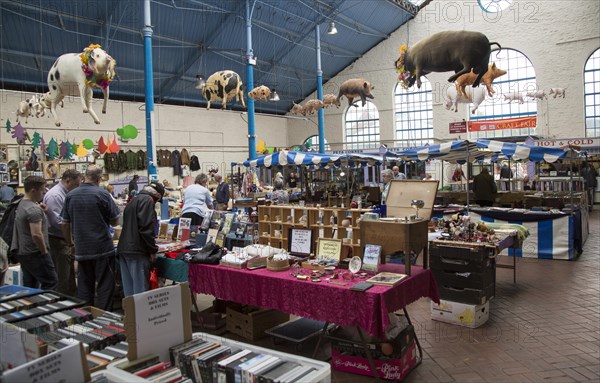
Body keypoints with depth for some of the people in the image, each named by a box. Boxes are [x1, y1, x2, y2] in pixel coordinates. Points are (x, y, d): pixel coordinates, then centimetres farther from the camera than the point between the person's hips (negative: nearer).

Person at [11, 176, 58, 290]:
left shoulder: (22, 204, 12)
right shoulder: (33, 209, -20)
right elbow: (36, 234, -26)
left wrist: (41, 211, 8)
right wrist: (45, 252, -13)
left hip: (23, 252, 10)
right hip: (34, 253, -10)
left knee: (29, 286, 14)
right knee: (51, 282, -5)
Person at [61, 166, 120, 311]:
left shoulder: (70, 195, 3)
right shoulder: (102, 194, -10)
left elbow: (65, 224, 9)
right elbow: (115, 222, -4)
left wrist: (71, 244, 19)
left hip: (81, 250, 4)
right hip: (103, 248, -4)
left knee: (84, 287, 12)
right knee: (105, 287, 3)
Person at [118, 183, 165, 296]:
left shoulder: (134, 200, 23)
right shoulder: (148, 200, -7)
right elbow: (146, 228, -17)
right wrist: (153, 250, -10)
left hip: (123, 248, 9)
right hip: (137, 250, -9)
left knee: (128, 287, 11)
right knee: (141, 288, -6)